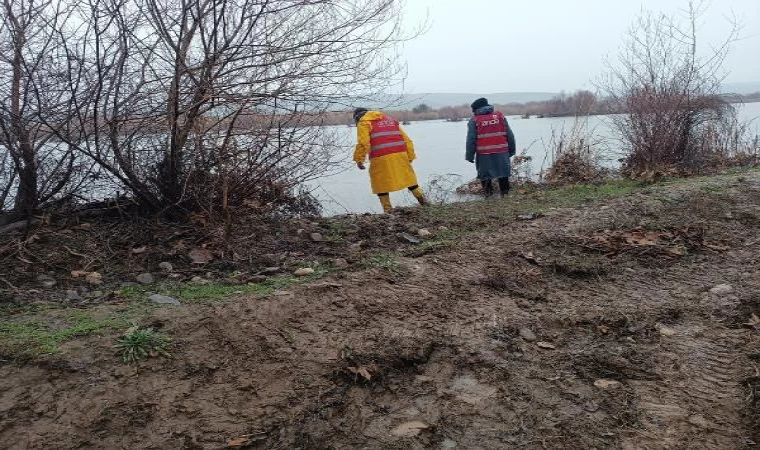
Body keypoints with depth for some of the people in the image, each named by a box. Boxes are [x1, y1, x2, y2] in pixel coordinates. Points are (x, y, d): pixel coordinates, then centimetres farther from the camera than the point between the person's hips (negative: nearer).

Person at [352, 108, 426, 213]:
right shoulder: (391, 120, 27)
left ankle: (388, 211, 4)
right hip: (400, 156, 5)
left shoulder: (364, 123, 10)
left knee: (381, 185, 5)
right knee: (409, 180, 16)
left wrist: (359, 160, -5)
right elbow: (406, 139, 20)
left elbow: (363, 143, -9)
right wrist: (410, 157, 20)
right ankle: (423, 202, 13)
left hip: (380, 159, -5)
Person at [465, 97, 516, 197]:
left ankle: (488, 193, 10)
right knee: (503, 174, 14)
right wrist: (511, 150, 16)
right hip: (501, 152, 3)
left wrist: (470, 156, 1)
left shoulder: (474, 120, 0)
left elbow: (471, 140, -4)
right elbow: (510, 135, 9)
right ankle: (504, 193, 20)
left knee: (485, 175, 9)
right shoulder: (500, 116, 9)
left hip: (483, 154, -2)